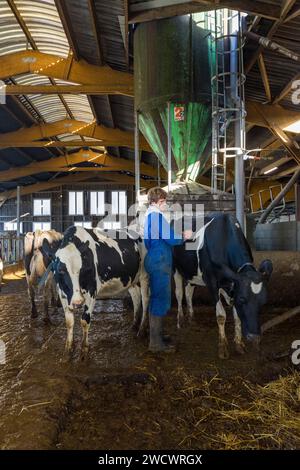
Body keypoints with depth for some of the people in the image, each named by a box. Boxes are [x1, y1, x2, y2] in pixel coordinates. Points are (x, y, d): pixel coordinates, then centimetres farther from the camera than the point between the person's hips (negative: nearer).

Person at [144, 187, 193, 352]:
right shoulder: (157, 216, -15)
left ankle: (156, 337, 28)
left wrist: (180, 235, 19)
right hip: (160, 263, -11)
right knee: (161, 300, -5)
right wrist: (184, 236, 2)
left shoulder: (149, 216, 16)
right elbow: (170, 239, -16)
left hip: (154, 262, 11)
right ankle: (156, 342, 2)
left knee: (157, 299, 17)